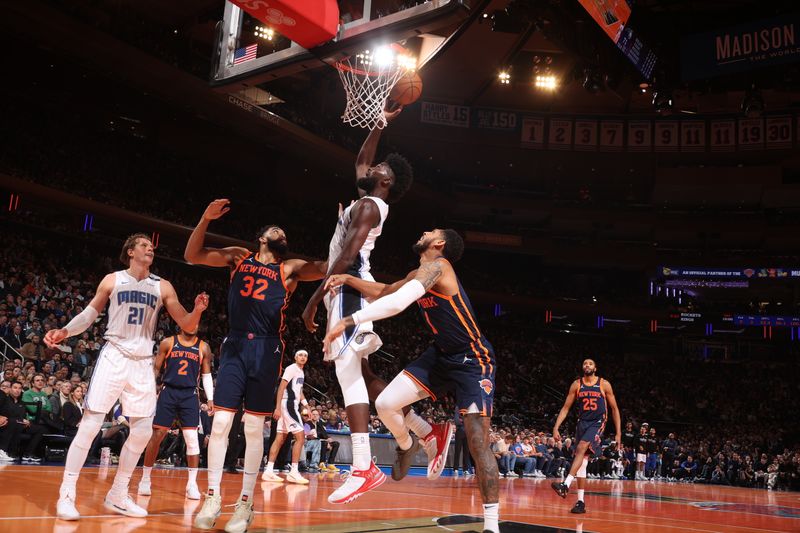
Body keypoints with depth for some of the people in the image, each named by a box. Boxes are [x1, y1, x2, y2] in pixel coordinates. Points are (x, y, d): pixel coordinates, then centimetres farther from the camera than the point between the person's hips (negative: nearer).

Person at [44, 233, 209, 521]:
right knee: (90, 424, -9)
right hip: (114, 357, -3)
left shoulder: (163, 287, 7)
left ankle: (118, 495, 16)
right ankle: (66, 494, 1)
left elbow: (187, 325, 5)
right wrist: (65, 331, -6)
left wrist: (197, 310, -16)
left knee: (143, 430, 2)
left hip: (143, 363, 3)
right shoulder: (113, 280, 3)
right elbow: (90, 312, 11)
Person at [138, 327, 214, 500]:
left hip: (189, 395, 1)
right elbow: (156, 369, 5)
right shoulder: (167, 343, 2)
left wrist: (210, 398, 1)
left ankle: (192, 484, 2)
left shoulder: (203, 347, 7)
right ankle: (145, 479, 14)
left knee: (192, 438, -6)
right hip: (168, 392, -1)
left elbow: (206, 375, 10)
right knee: (156, 436, 0)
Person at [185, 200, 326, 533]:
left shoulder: (291, 268, 13)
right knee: (220, 423, -3)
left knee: (254, 429, 2)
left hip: (266, 350, 0)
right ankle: (213, 497, 9)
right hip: (235, 346, 0)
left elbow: (328, 268, 1)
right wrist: (206, 218, -3)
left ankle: (245, 502, 10)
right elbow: (192, 256, 8)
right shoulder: (239, 256, 15)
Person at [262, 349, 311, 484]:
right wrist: (277, 408, -23)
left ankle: (268, 471, 9)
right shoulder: (291, 368, -10)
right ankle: (293, 472, -11)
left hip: (292, 405, 10)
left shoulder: (301, 372, 19)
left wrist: (307, 407, 21)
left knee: (280, 438, 8)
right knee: (300, 437, -11)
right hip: (288, 404, -10)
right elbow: (281, 387, -17)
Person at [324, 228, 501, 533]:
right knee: (385, 404, -3)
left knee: (478, 445, -13)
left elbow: (397, 303, -36)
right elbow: (382, 292, 21)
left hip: (474, 361, -8)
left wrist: (348, 321, -34)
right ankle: (407, 446, 30)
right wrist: (348, 279, 4)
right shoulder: (418, 275, 8)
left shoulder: (437, 266, -21)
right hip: (441, 356, 8)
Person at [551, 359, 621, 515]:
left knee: (581, 448, -29)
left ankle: (566, 485, -36)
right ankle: (580, 501, 5)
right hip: (582, 423, 4)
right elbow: (565, 408, 6)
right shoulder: (576, 384, 6)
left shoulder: (604, 384, -1)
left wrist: (618, 433, -1)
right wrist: (556, 427, -4)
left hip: (597, 424, -4)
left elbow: (614, 408, 3)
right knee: (582, 463, 1)